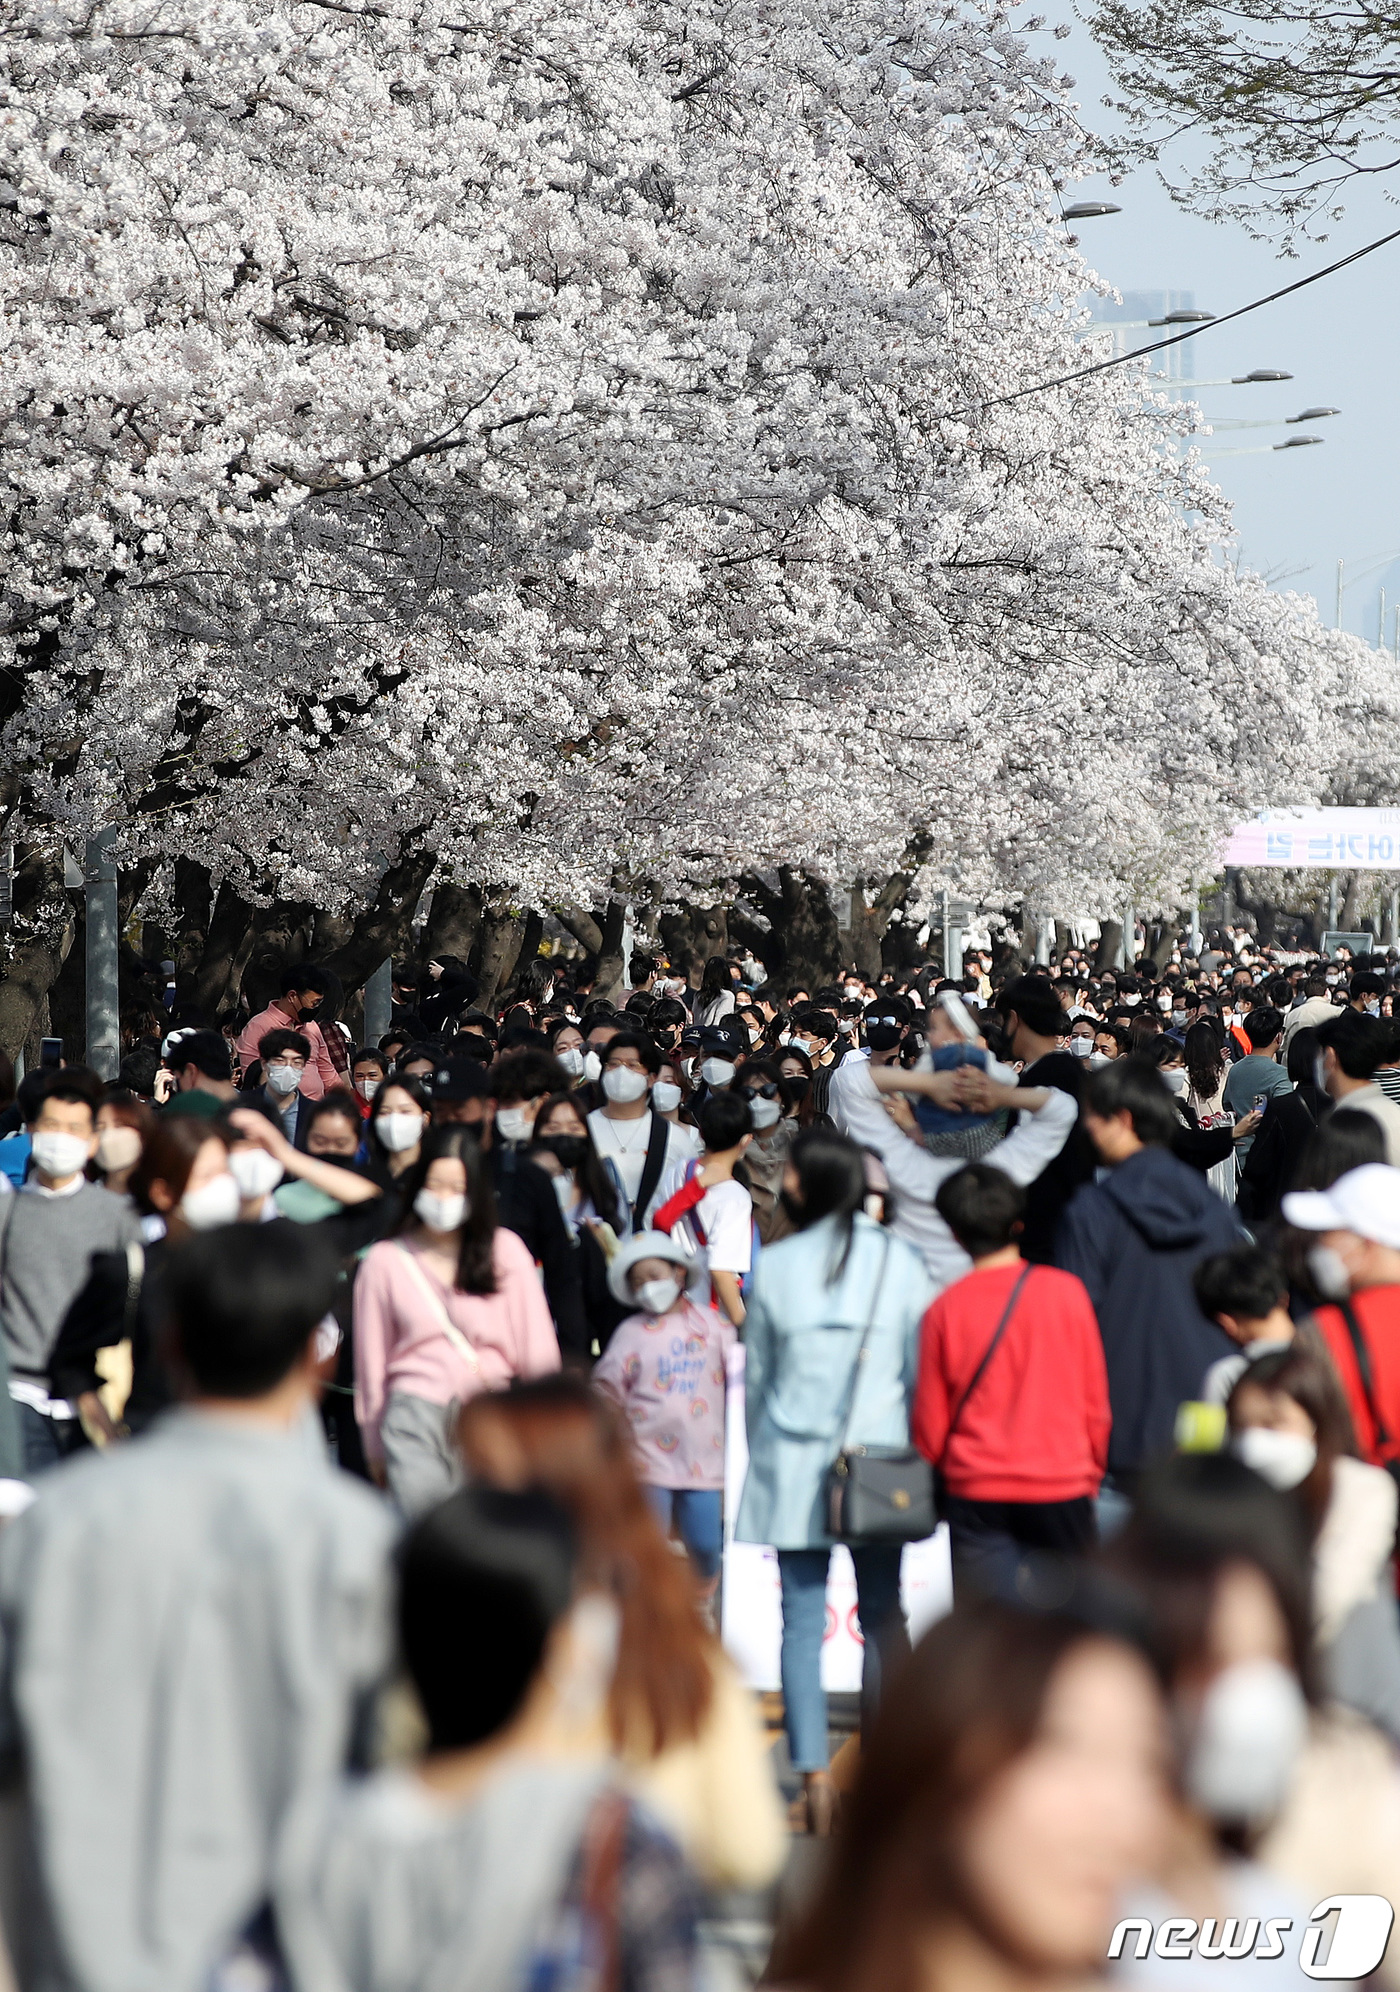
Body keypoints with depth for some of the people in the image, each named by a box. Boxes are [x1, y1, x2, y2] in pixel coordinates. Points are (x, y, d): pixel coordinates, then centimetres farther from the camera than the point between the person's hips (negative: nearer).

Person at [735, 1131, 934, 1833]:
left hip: (792, 1466, 0)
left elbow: (754, 1377, 6)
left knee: (802, 1623, 2)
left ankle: (814, 1778, -3)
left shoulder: (775, 1267, -3)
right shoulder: (900, 1262, -2)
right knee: (883, 1616, 10)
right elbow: (921, 1370, 2)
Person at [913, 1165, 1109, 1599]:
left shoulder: (945, 1310, -5)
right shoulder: (1066, 1292, -3)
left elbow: (929, 1424, 1)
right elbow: (1096, 1403, 3)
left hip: (976, 1494, 0)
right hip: (1062, 1490, 0)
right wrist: (1092, 1475, 18)